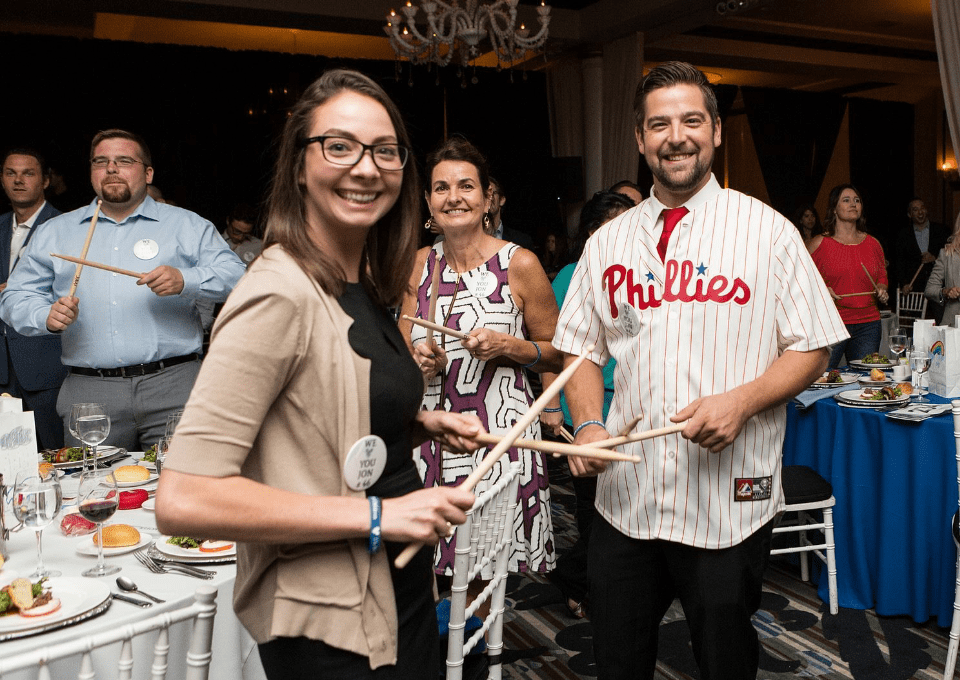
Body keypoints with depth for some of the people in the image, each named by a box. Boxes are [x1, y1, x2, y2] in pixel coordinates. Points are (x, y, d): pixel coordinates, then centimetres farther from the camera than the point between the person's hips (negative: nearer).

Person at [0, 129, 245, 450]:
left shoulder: (187, 225, 10)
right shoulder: (54, 232, 17)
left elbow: (235, 275, 0)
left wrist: (184, 280, -17)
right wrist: (47, 316, -5)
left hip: (173, 386, -2)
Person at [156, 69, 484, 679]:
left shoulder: (367, 284, 4)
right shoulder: (280, 294, -22)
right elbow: (183, 500, -27)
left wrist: (422, 421, 2)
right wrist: (376, 514, -24)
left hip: (404, 587, 8)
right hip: (329, 629, -8)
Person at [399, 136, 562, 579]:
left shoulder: (519, 264, -4)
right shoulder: (419, 265, 8)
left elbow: (558, 355, 3)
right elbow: (401, 350, 17)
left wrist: (506, 346, -13)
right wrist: (417, 360, -4)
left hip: (500, 435, -3)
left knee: (490, 570, 0)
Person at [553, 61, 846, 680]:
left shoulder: (768, 231, -1)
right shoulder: (608, 242, 7)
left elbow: (812, 350, 0)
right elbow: (582, 349, 12)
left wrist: (740, 402, -17)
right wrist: (589, 425, -6)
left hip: (729, 501, -2)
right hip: (624, 496, 3)